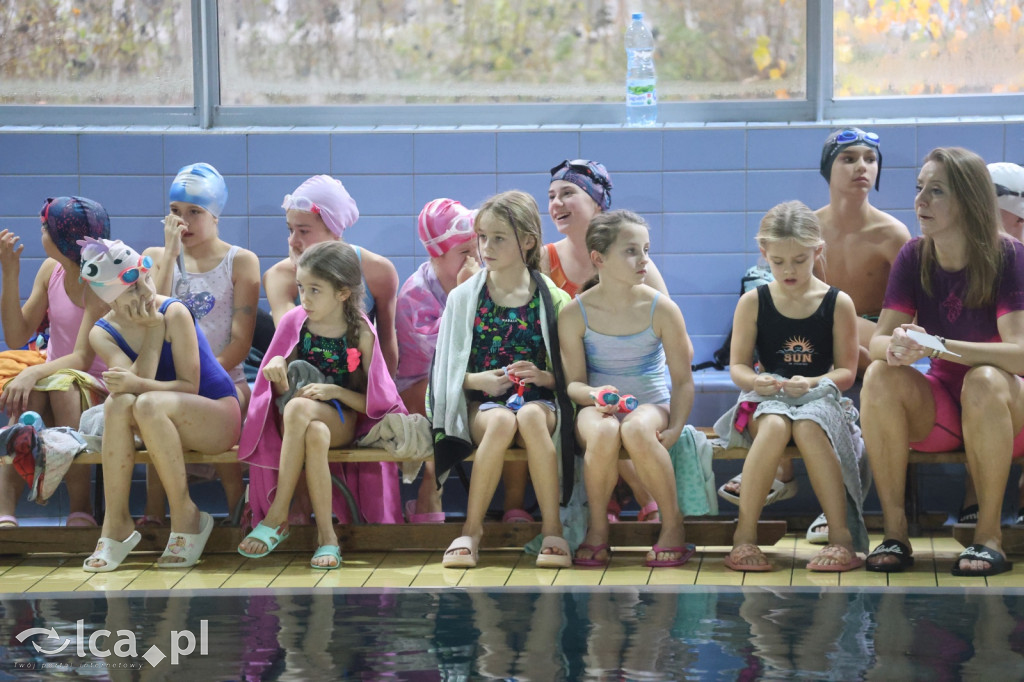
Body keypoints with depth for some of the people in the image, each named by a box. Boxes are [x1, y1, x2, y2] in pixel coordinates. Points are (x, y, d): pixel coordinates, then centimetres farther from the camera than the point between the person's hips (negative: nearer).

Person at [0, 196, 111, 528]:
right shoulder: (51, 270, 4)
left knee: (63, 384, -38)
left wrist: (35, 372, -41)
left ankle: (80, 509, -30)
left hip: (96, 390, -4)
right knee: (27, 393, -31)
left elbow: (82, 358, -24)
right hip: (52, 377, 4)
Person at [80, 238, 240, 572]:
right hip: (165, 425, 4)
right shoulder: (103, 334, -3)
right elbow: (138, 381, -18)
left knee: (148, 404, -34)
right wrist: (153, 329, -19)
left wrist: (137, 385, -32)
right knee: (118, 404, -29)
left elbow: (190, 386, -18)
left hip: (218, 418, -4)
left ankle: (186, 516, -23)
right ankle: (116, 523, -26)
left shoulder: (174, 313, -15)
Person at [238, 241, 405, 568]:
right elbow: (281, 391, 7)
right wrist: (277, 368, -15)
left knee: (299, 408, -36)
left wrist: (335, 391, -16)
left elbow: (372, 401, -1)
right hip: (292, 420, 2)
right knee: (316, 434, -36)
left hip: (342, 421, -2)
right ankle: (326, 534, -29)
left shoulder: (360, 334, -3)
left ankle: (277, 516, -28)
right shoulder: (294, 322, 4)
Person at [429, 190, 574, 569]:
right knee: (501, 422, -36)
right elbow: (447, 370, 8)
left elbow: (567, 374, 6)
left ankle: (552, 530, -31)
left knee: (531, 417, -37)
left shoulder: (552, 300, 5)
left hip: (538, 399, 0)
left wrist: (542, 376, -15)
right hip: (482, 402, 0)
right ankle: (471, 530, -28)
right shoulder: (463, 298, 8)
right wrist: (479, 380, -11)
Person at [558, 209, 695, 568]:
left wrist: (675, 428, -16)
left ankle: (673, 525, -18)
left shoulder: (661, 309, -6)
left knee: (637, 430, -38)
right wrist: (595, 395, -24)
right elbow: (574, 382, 0)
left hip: (651, 404, 0)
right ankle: (597, 528, -14)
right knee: (603, 434, -38)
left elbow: (683, 380, -2)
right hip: (598, 406, 1)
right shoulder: (574, 315, -5)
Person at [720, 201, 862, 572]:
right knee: (774, 426, -37)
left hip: (818, 395, -1)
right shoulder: (753, 302, 6)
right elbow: (737, 365, 5)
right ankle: (744, 535, -31)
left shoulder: (838, 304, 3)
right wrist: (755, 381, -18)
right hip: (767, 397, 1)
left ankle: (841, 537, -32)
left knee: (807, 427, -37)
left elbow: (846, 371, 1)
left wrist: (811, 382, -18)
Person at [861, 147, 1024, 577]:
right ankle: (894, 531, -21)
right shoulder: (914, 257, -3)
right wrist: (896, 347, -34)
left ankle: (989, 534, -22)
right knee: (881, 376, -25)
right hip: (939, 412, 4)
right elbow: (877, 341, -8)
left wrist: (937, 346, -38)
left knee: (984, 381, -37)